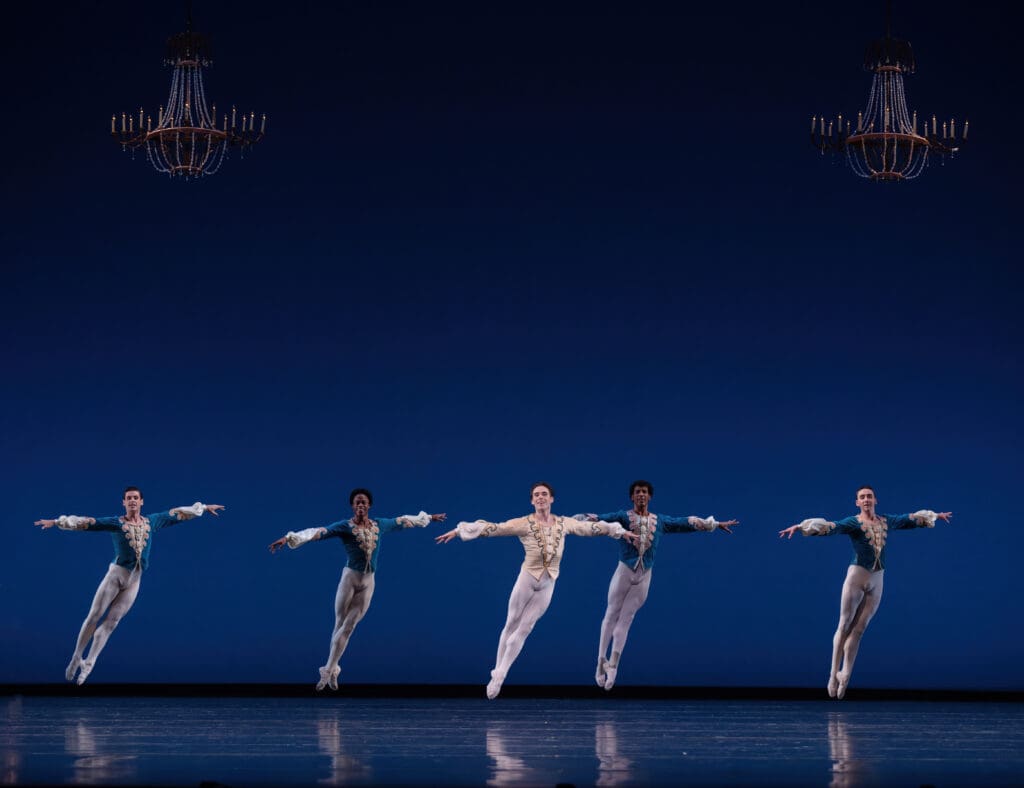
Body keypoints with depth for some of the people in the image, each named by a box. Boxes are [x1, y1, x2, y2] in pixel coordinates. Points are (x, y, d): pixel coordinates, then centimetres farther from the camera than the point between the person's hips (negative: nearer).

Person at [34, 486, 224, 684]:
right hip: (115, 575, -3)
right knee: (94, 616, -4)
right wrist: (56, 522, -19)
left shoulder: (151, 522, 8)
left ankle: (89, 663, 2)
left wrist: (203, 507, 26)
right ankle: (76, 658, 6)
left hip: (134, 581, 3)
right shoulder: (115, 523, -3)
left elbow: (177, 513, 18)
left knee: (111, 622, 0)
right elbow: (86, 522, -10)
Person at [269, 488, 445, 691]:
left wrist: (428, 518, 34)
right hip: (349, 578, -3)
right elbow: (317, 532, -21)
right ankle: (331, 670, 11)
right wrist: (289, 538, -33)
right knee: (340, 625, 1)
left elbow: (404, 520, 21)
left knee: (348, 628, -1)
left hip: (368, 583, 3)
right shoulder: (344, 526, -9)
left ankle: (328, 671, 2)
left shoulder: (380, 525, 6)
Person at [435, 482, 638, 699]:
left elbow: (591, 527, 12)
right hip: (526, 579, -2)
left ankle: (499, 676, 6)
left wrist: (620, 531, 19)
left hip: (547, 585, 3)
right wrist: (458, 530, -19)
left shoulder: (564, 523, 2)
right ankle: (496, 673, 12)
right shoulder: (524, 524, -9)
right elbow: (492, 528, -14)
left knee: (524, 629, 2)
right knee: (511, 625, 3)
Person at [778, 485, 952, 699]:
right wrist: (800, 526, -33)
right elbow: (829, 527, -19)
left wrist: (935, 515, 38)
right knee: (844, 625, -2)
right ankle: (834, 674, 2)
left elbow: (911, 519, 26)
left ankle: (844, 675, 4)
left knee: (859, 629, 3)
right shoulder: (853, 523, -5)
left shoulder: (886, 521, 11)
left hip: (877, 581, 4)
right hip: (856, 576, -4)